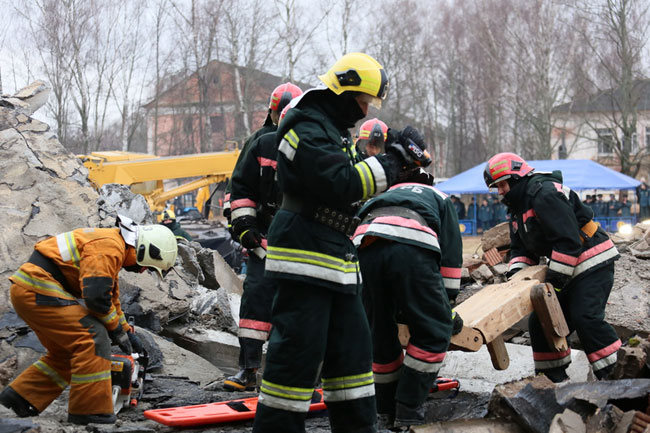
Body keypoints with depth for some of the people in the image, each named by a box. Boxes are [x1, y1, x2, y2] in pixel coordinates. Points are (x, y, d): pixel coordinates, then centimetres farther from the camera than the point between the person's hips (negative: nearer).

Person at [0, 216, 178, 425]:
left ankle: (20, 396, 19)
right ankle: (90, 410, -10)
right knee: (93, 337, -14)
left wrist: (126, 330, 33)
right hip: (37, 290, -11)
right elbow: (96, 296, -21)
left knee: (65, 352, 17)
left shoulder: (112, 246, 20)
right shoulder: (109, 247, -15)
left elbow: (110, 296, 31)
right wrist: (116, 330, -6)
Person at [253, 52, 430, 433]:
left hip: (337, 259, 11)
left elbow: (354, 180, 20)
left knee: (351, 348, 16)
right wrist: (392, 161, -17)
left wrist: (397, 160, 6)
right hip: (306, 260, -10)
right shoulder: (308, 129, -14)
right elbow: (342, 185, -24)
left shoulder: (337, 131, 19)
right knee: (298, 352, -8)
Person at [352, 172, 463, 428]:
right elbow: (451, 252, 25)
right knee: (433, 332, 9)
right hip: (412, 247, -4)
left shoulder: (383, 197, 45)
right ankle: (407, 413, 5)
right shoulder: (440, 198, 36)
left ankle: (386, 411, 26)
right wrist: (447, 302, 29)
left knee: (379, 331, 18)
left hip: (364, 246, 4)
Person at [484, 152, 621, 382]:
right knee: (540, 320, 8)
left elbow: (568, 239, -26)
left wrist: (556, 277, -24)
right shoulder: (517, 210, 14)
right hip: (568, 270, 11)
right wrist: (516, 270, -5)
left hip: (593, 263, -11)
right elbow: (520, 248, 16)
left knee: (585, 318, -22)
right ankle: (555, 379, 17)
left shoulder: (545, 193, -20)